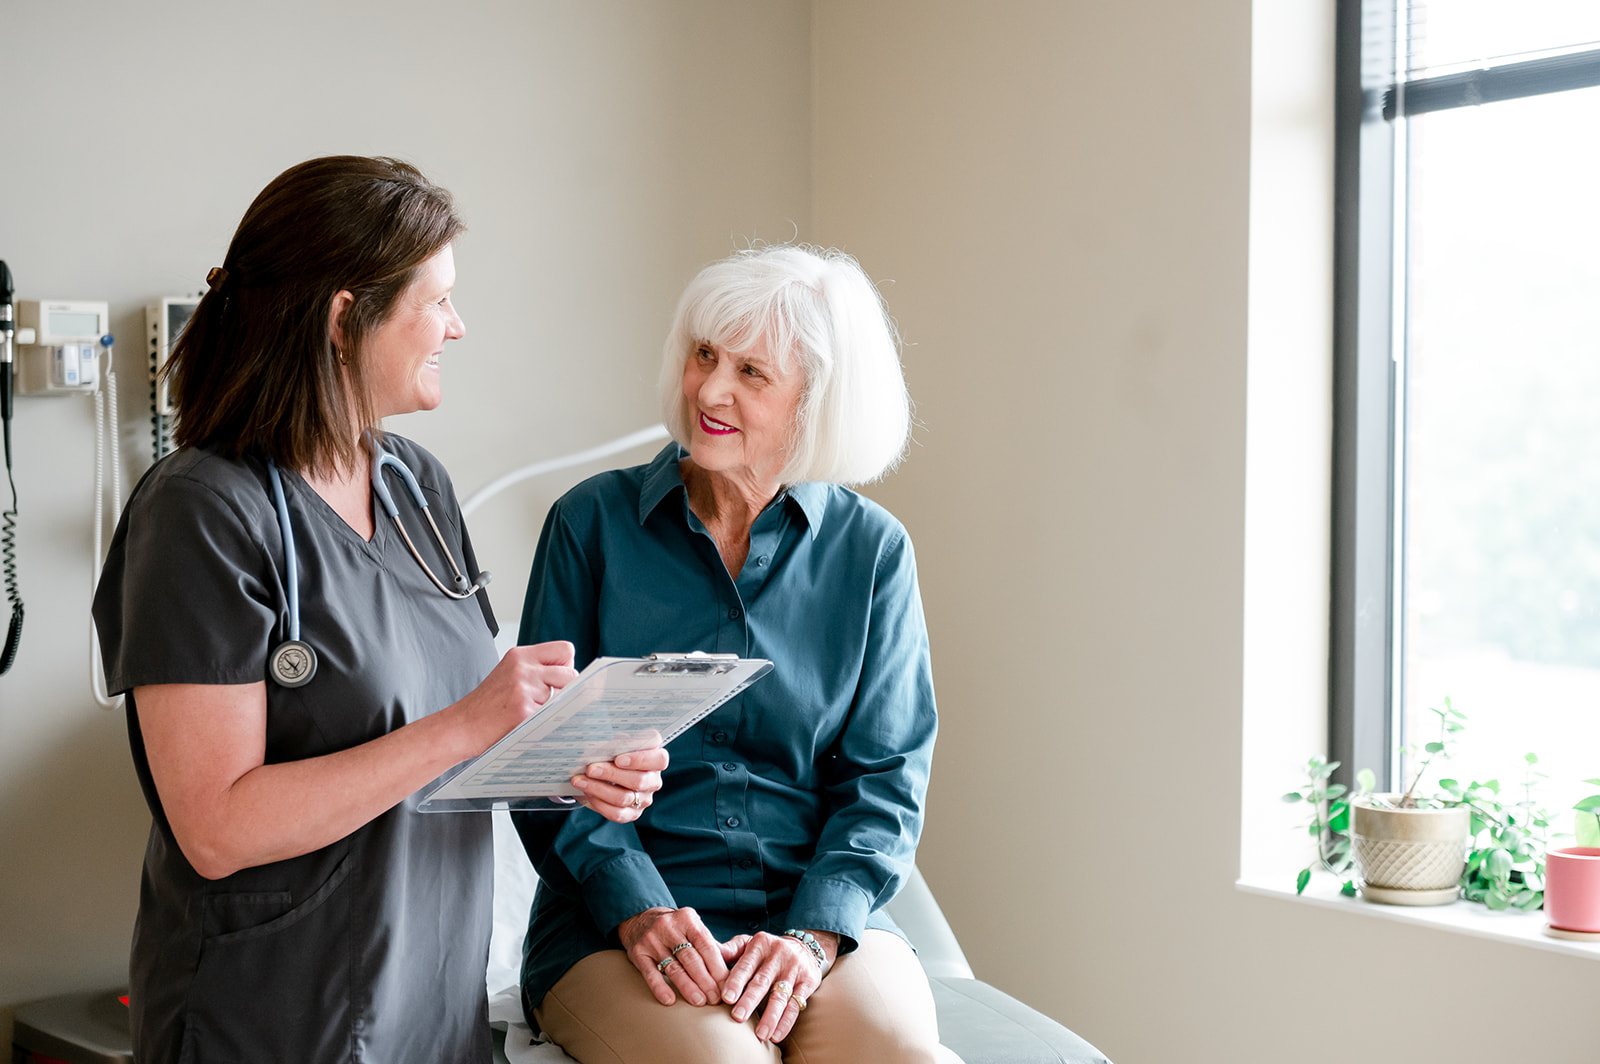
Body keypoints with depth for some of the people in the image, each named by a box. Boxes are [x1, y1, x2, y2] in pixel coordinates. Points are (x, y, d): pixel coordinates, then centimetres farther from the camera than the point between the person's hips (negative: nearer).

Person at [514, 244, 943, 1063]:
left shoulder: (872, 551, 5)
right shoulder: (594, 522, 2)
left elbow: (886, 775, 4)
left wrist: (813, 933, -12)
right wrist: (638, 908, -14)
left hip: (822, 912, 2)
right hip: (613, 925, -1)